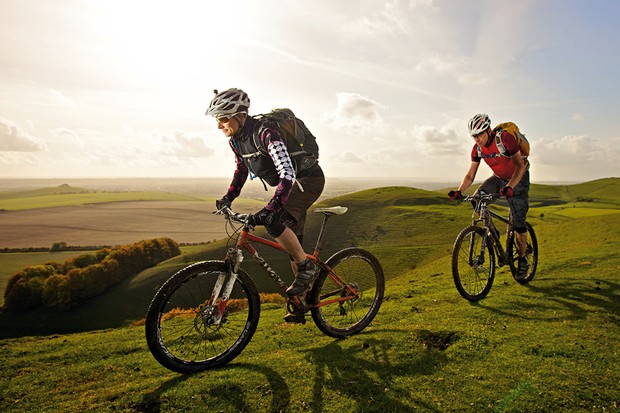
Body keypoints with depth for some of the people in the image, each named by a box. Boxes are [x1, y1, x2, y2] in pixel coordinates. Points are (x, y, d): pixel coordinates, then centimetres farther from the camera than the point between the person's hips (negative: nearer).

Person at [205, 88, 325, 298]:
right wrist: (229, 197, 6)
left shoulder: (265, 133, -29)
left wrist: (269, 210, -47)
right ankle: (302, 293, 25)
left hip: (308, 178, -8)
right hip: (291, 184, 8)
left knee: (274, 222, -29)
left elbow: (288, 174, -39)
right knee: (292, 243, 10)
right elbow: (241, 168, 16)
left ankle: (306, 266, -8)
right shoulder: (235, 139, -3)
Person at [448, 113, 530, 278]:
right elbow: (470, 175, -10)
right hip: (498, 178, 5)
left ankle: (522, 260, 8)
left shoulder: (505, 138, -28)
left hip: (518, 178, -5)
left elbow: (520, 165, -29)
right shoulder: (477, 149, -12)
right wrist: (459, 191, -27)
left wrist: (510, 187, -44)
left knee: (518, 221, -8)